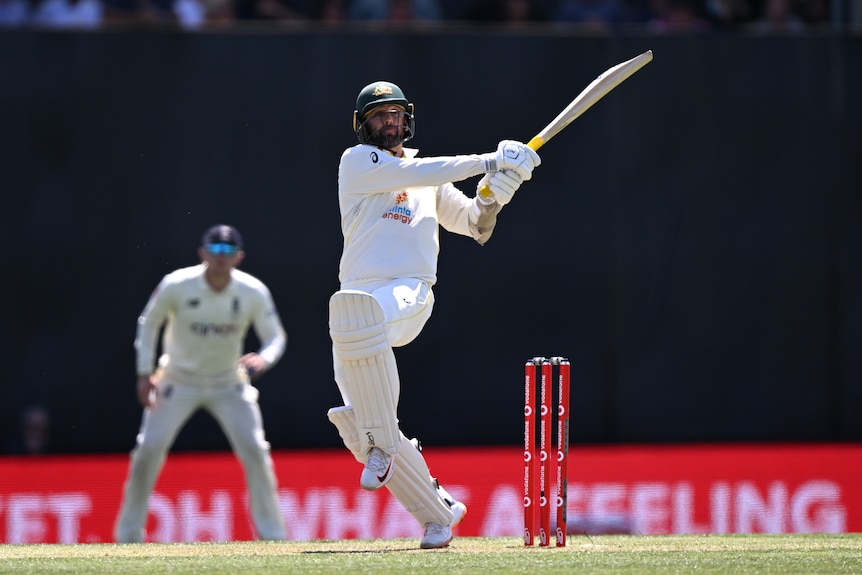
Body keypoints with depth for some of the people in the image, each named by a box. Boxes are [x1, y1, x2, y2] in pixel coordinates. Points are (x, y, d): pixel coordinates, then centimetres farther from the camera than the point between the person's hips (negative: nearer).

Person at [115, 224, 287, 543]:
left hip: (229, 384, 1)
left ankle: (272, 534, 1)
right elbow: (149, 324, -4)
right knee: (148, 450, -9)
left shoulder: (253, 293, -17)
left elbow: (276, 336, -8)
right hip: (178, 382, -1)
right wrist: (145, 373, -10)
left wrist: (263, 359, -31)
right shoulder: (176, 286, -20)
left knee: (255, 451, -10)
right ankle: (128, 534, 5)